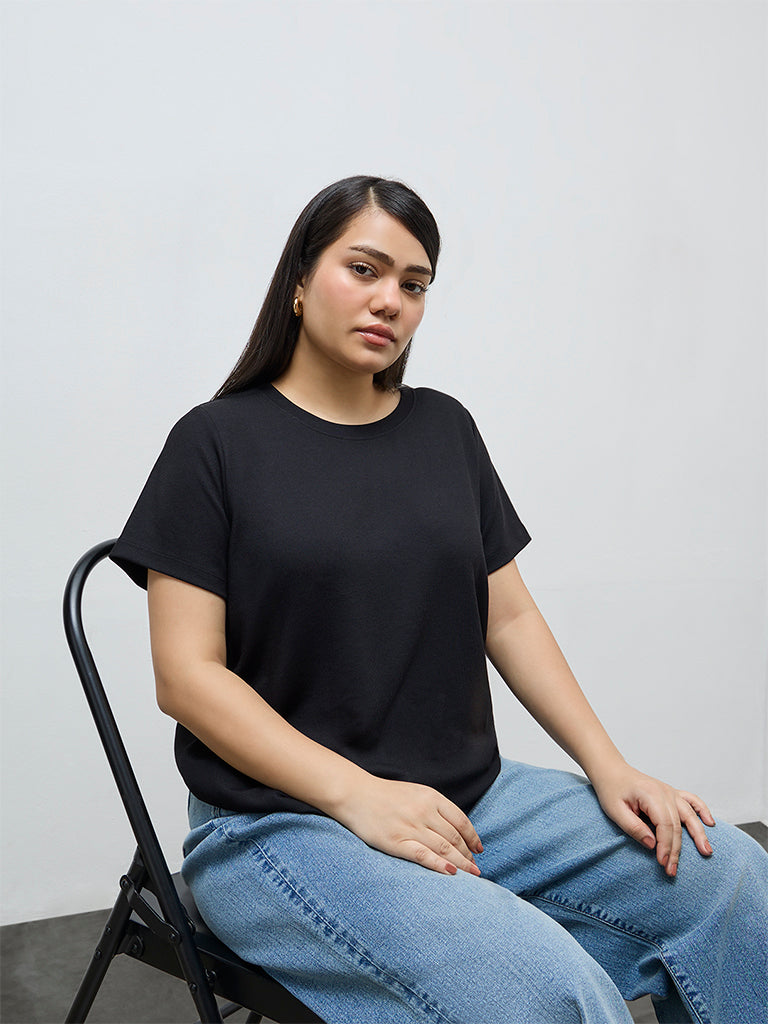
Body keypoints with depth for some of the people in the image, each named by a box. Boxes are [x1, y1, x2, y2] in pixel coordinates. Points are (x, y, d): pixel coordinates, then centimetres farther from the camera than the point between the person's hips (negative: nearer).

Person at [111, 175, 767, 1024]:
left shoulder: (444, 428, 12)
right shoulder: (217, 442, -3)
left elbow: (508, 615, 11)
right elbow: (187, 674, -8)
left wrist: (610, 769, -2)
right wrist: (359, 795, -18)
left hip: (467, 799, 6)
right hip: (281, 821, -5)